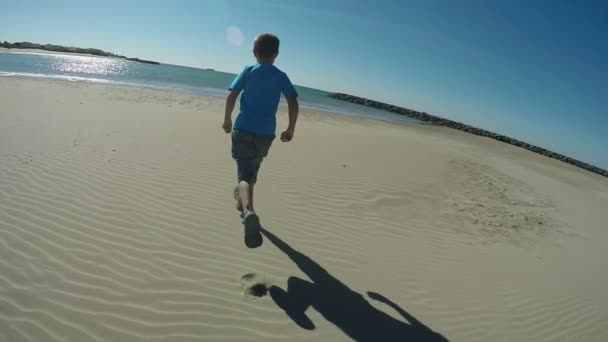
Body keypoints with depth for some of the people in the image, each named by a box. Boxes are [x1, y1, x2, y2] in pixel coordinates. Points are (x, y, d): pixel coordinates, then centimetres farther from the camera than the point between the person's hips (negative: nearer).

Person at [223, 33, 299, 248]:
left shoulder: (248, 71, 4)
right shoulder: (281, 76, 6)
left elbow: (231, 96, -4)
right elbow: (293, 103, -4)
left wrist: (227, 120, 9)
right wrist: (290, 129, 3)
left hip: (244, 129, -2)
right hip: (266, 133, 2)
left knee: (245, 175, -8)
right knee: (252, 170, 24)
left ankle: (249, 211, -34)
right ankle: (243, 200, 44)